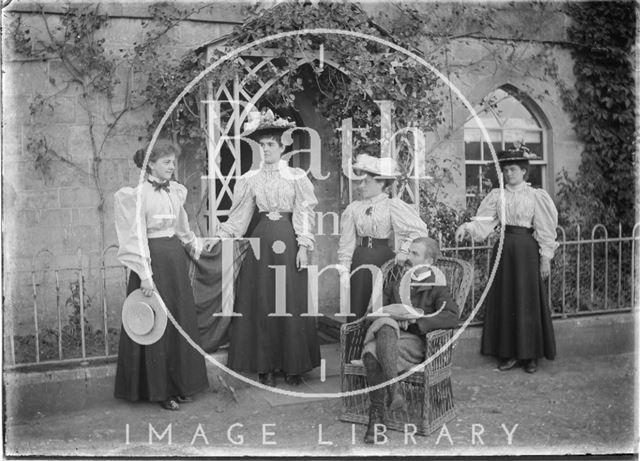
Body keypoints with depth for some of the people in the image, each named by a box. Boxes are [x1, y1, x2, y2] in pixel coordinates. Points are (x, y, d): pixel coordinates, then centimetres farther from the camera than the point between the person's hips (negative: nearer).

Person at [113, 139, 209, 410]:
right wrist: (145, 274, -20)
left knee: (181, 320, 10)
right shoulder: (139, 193, -11)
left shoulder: (175, 191, 9)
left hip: (176, 258, 7)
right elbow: (137, 236, -15)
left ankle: (179, 384, 21)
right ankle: (159, 390, 11)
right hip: (152, 259, -7)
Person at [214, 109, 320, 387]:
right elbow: (240, 214, 7)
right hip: (261, 239, 2)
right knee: (260, 302, 1)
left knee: (291, 301, -1)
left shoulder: (296, 177, 4)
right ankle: (265, 366, 9)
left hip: (288, 240, -2)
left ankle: (293, 366, 10)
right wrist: (222, 236, -5)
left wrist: (303, 246, -8)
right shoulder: (251, 179, 8)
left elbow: (304, 213, 0)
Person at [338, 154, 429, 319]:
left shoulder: (392, 205, -4)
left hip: (384, 257, -3)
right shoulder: (354, 208, 5)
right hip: (360, 259, 3)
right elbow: (347, 241, 7)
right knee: (358, 304, 3)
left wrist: (404, 251, -13)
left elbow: (419, 230, -7)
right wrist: (344, 268, 1)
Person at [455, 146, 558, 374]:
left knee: (528, 299, 0)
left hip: (526, 249, -3)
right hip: (504, 249, 3)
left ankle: (531, 354, 11)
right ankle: (509, 353, 14)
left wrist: (545, 258, -4)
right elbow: (484, 221, -1)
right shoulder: (497, 195, 7)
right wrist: (466, 227, -20)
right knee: (504, 299, 5)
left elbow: (544, 229, -1)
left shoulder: (534, 196, -1)